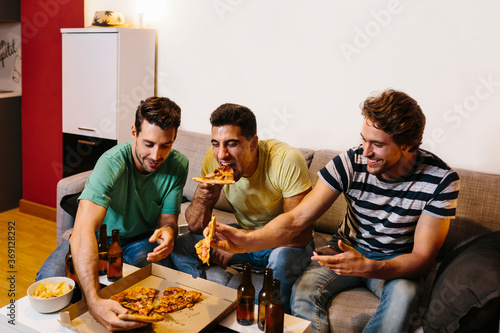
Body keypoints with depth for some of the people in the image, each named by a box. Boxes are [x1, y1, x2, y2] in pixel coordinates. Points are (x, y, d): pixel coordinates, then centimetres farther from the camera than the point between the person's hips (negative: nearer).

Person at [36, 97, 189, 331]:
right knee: (49, 279, -27)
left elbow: (168, 219, -10)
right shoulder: (112, 164, -32)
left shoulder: (178, 165, -17)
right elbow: (82, 231, -45)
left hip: (143, 240, 2)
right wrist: (94, 301, -60)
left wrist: (168, 231, -39)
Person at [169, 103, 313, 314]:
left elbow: (301, 234, -28)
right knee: (180, 247, -12)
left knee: (282, 259, -36)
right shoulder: (214, 158, -16)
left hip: (286, 243, -4)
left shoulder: (287, 160, -29)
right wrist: (203, 200, -32)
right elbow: (196, 227, -9)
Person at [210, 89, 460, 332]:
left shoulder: (441, 180, -20)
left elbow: (422, 258, -20)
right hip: (348, 249, 1)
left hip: (397, 262, 0)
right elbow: (297, 218, -20)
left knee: (404, 293, -35)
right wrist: (247, 241, -38)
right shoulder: (350, 163, -18)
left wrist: (367, 267, -39)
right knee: (303, 290, -27)